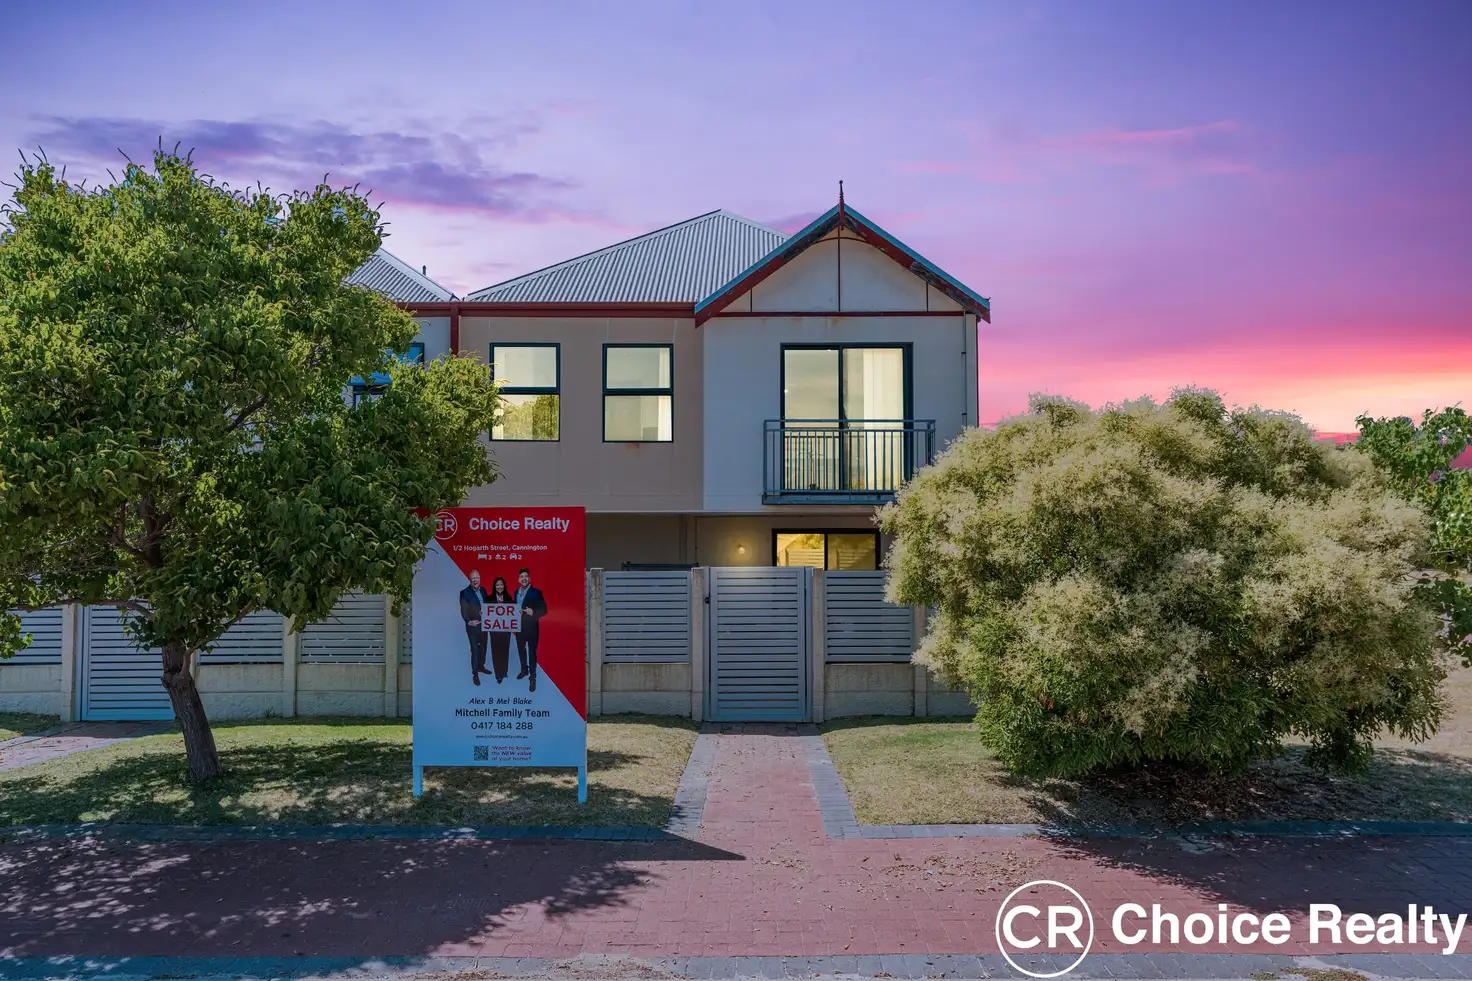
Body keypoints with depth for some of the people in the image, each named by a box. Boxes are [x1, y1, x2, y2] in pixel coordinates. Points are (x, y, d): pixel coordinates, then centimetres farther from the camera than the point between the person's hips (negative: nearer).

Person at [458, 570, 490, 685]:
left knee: (483, 647, 18)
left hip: (484, 625, 6)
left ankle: (481, 666, 37)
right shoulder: (465, 593, -11)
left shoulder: (483, 590, 7)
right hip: (473, 626, -6)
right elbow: (464, 611, -14)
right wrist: (469, 621, -28)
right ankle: (475, 674, 6)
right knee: (475, 649, -2)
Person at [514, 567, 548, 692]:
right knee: (521, 650, 19)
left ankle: (533, 678, 6)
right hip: (519, 627, 6)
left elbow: (544, 610, -14)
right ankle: (524, 670, 39)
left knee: (532, 652, 0)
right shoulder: (516, 592, 6)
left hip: (531, 628, -6)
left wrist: (533, 613, -29)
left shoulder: (536, 592, -12)